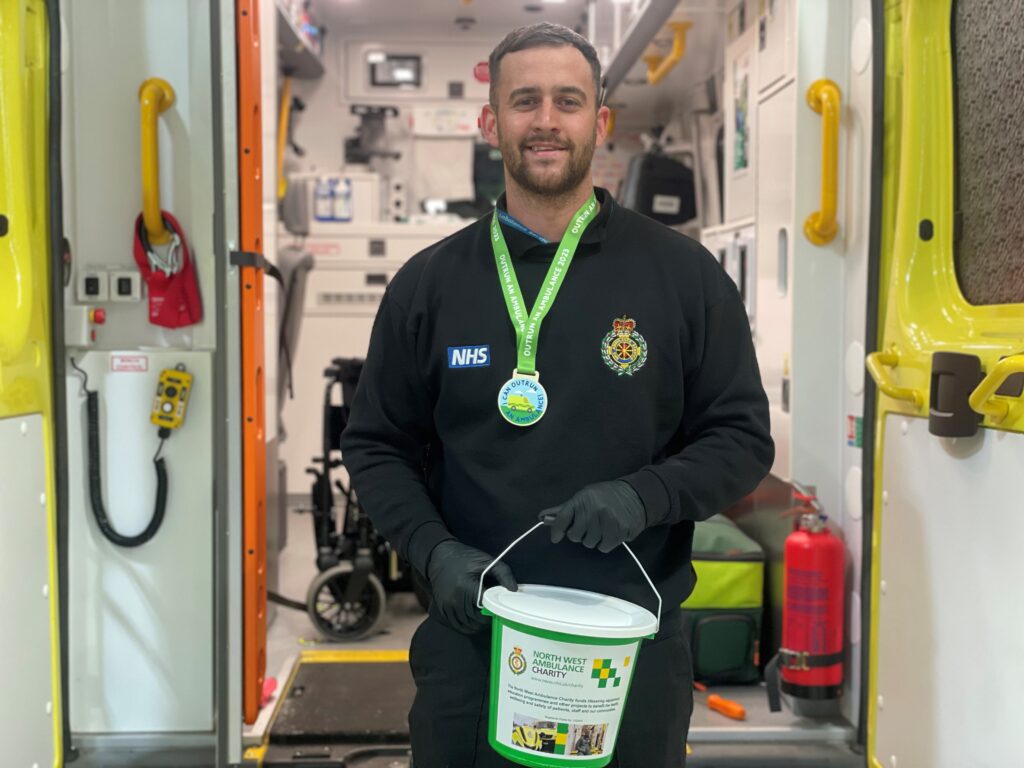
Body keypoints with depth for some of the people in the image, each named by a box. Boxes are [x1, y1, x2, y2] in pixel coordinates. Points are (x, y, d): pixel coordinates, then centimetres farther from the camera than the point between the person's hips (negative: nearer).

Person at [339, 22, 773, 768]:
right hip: (471, 637, 1)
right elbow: (376, 446, 6)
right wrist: (437, 551, -10)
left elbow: (743, 438, 1)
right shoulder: (429, 283, 2)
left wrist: (643, 496, -17)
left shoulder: (682, 274, -2)